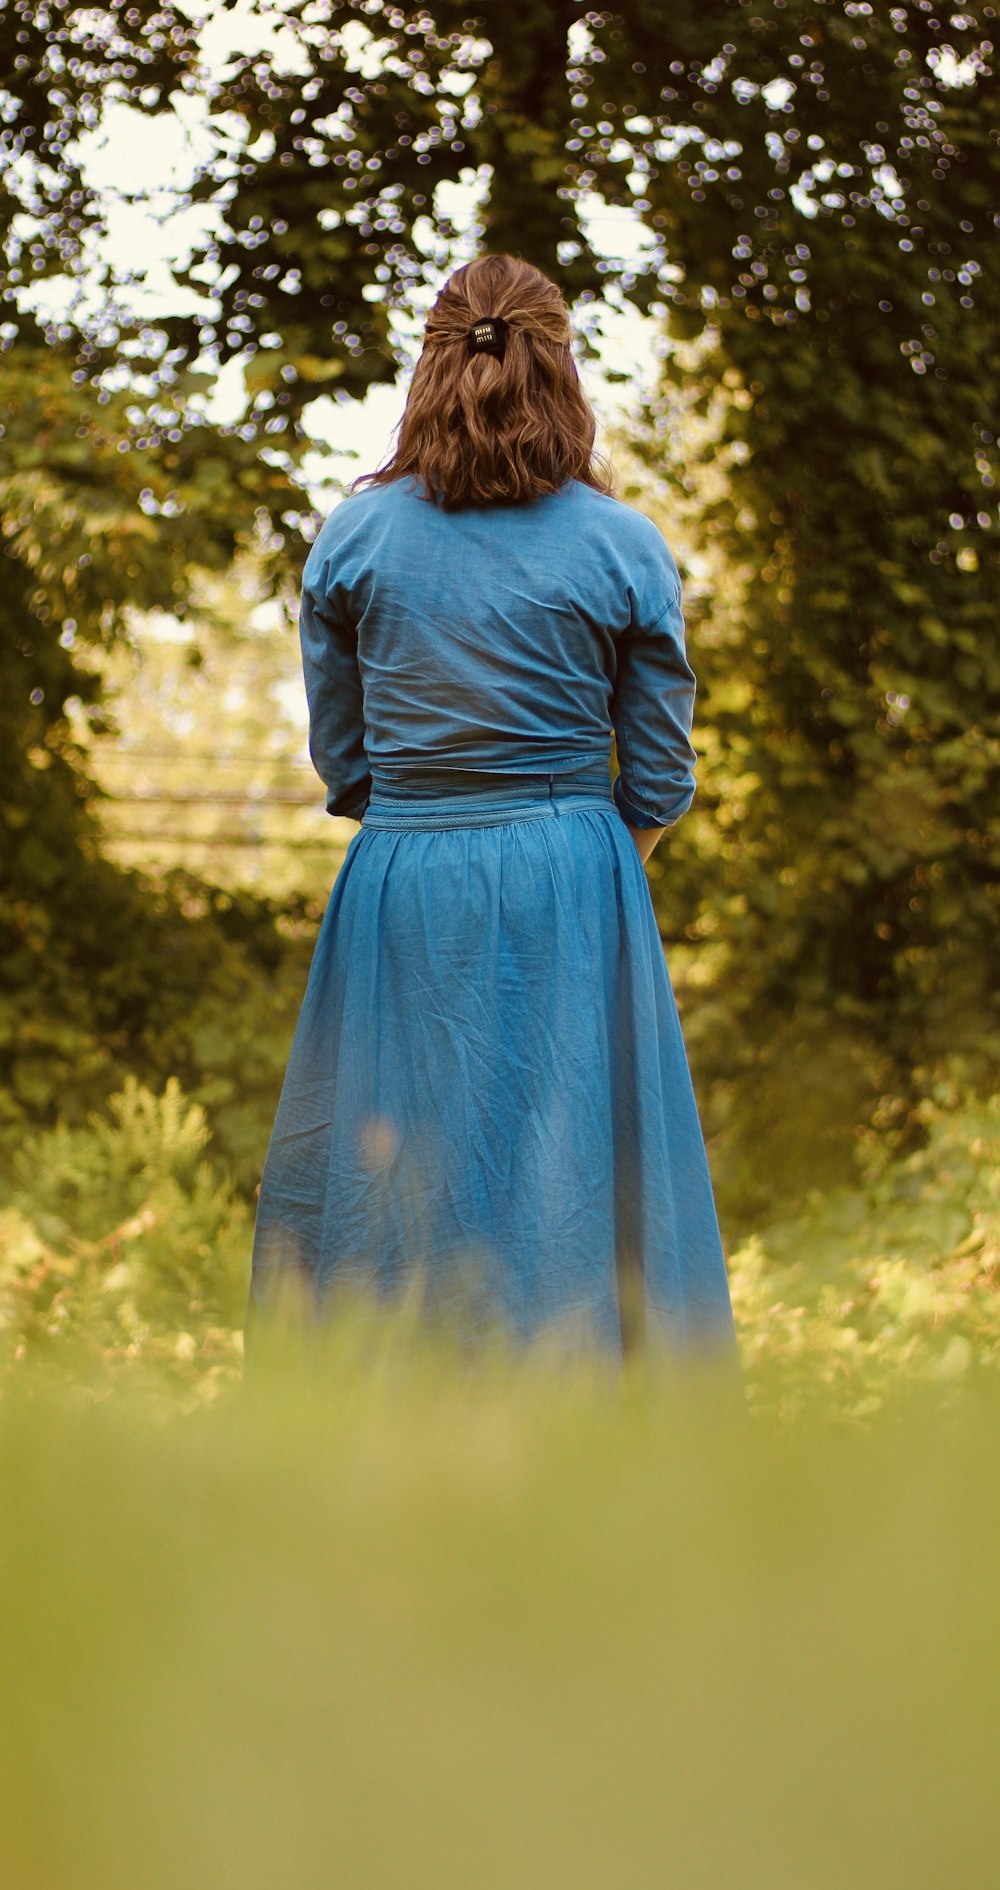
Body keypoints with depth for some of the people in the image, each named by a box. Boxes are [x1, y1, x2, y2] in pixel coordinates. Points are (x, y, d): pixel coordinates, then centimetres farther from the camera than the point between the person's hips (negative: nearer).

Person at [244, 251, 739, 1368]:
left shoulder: (353, 536, -1)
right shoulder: (624, 548, -4)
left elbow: (338, 757, 7)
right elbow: (660, 781, 1)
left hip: (397, 893, 1)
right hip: (571, 898, -1)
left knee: (370, 1184, 10)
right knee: (571, 1186, 4)